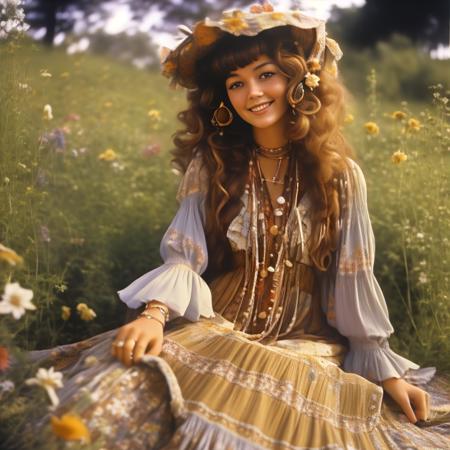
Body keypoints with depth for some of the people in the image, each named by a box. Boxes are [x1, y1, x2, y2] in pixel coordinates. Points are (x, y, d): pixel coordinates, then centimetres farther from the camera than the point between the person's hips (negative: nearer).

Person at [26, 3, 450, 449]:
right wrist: (154, 313, -25)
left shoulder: (339, 174, 2)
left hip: (305, 346, 1)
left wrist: (387, 371, 3)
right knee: (115, 396, -30)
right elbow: (183, 257, -5)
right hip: (213, 332, 0)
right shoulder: (210, 164, 4)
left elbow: (352, 280, 5)